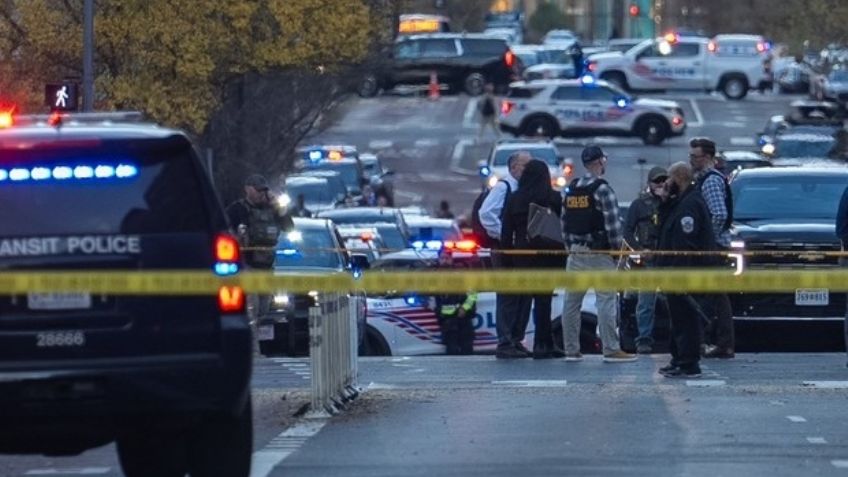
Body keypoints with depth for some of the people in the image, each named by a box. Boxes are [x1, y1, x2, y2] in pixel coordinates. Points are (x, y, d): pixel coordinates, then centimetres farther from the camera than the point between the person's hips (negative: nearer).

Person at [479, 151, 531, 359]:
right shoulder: (502, 188, -9)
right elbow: (486, 213, -20)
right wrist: (502, 236, -19)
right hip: (505, 251, -7)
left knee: (523, 297, 9)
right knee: (508, 298, -6)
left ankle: (516, 341, 15)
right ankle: (505, 344, -4)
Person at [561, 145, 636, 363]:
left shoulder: (571, 189, 10)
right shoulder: (602, 189, -11)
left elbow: (564, 221, 10)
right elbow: (612, 222, -15)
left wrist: (570, 246, 16)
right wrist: (617, 247, -3)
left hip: (575, 253, 7)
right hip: (598, 254, -7)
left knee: (571, 301, 9)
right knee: (606, 300, -5)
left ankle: (571, 349, 12)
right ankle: (611, 350, -7)